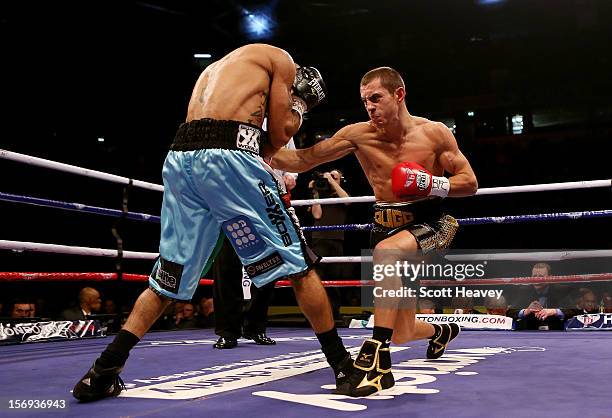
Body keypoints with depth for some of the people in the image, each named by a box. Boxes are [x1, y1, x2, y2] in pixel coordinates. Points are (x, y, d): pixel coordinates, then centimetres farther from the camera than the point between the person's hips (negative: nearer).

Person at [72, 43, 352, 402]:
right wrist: (295, 114, 29)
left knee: (168, 279, 15)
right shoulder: (281, 60, 15)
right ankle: (344, 366, 9)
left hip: (180, 157, 7)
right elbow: (278, 137, 10)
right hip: (228, 155, -7)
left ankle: (101, 375, 13)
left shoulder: (219, 67, 37)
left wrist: (270, 183, 26)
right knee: (298, 263, 4)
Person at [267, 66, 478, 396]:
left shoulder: (435, 133, -6)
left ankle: (377, 360, -39)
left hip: (430, 224, -4)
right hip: (387, 226, 4)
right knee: (401, 334, 11)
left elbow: (470, 183, -2)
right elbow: (304, 159, -5)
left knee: (386, 251, -40)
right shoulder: (359, 135, -3)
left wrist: (433, 185, -20)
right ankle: (442, 331, 50)